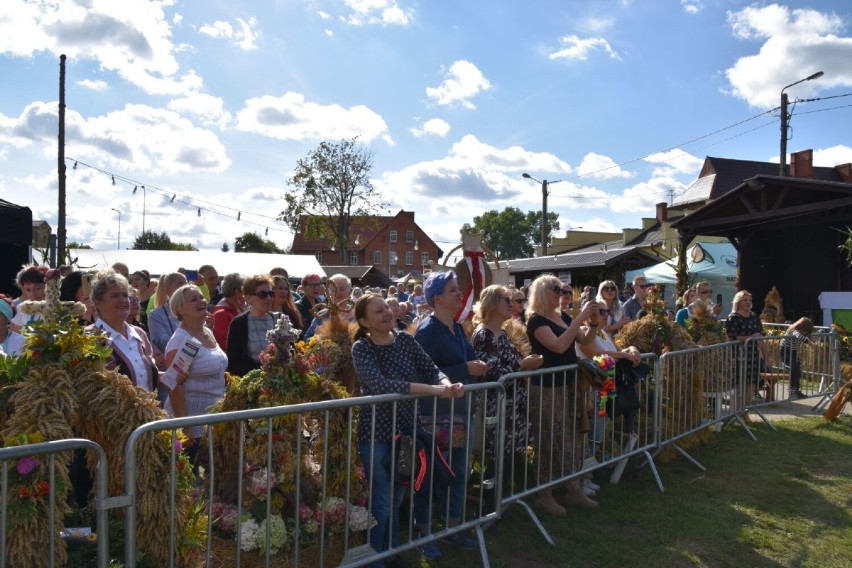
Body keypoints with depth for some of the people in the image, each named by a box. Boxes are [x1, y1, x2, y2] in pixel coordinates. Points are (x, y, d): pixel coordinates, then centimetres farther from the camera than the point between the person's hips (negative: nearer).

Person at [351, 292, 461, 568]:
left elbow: (431, 370, -5)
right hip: (376, 433, -5)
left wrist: (447, 384, -28)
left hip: (405, 428, 5)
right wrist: (431, 389, -35)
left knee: (397, 497, 18)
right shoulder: (361, 348, -16)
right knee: (381, 501, 2)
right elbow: (379, 384, -30)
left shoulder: (405, 340, -1)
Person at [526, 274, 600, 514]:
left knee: (572, 437, 12)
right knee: (550, 440, -1)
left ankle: (573, 490, 24)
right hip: (546, 388, -8)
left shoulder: (563, 316, 11)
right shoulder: (536, 320, -13)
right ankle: (545, 495, 11)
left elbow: (585, 341, 13)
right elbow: (559, 346, -26)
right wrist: (581, 317, -24)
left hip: (568, 384, 8)